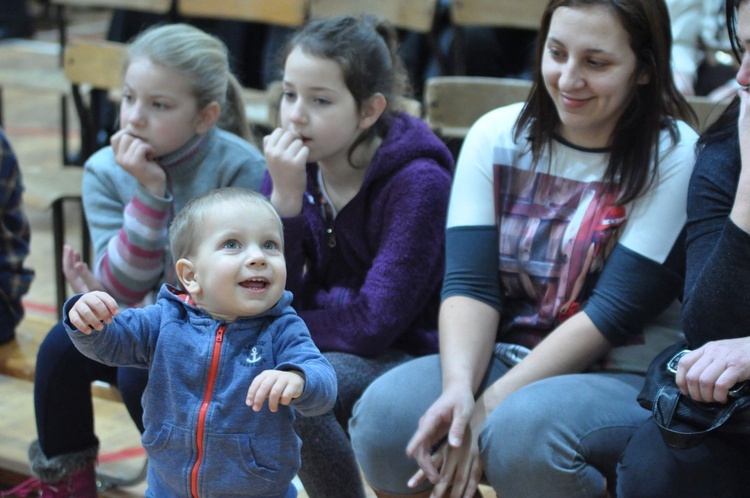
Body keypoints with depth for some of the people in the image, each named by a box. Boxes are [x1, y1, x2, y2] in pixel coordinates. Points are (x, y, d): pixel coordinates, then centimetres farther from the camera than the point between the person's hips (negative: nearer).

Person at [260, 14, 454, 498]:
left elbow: (375, 322, -22)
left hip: (412, 357, -6)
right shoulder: (294, 167, -3)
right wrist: (284, 197, -20)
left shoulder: (418, 182, -20)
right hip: (333, 351, 6)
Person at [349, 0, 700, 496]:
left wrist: (491, 405, -19)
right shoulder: (497, 137, 3)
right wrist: (459, 388, -23)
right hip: (503, 358, 4)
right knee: (383, 414, -25)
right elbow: (469, 284, -4)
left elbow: (615, 311, -15)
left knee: (523, 430, -36)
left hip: (625, 380, -4)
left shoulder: (674, 158, -9)